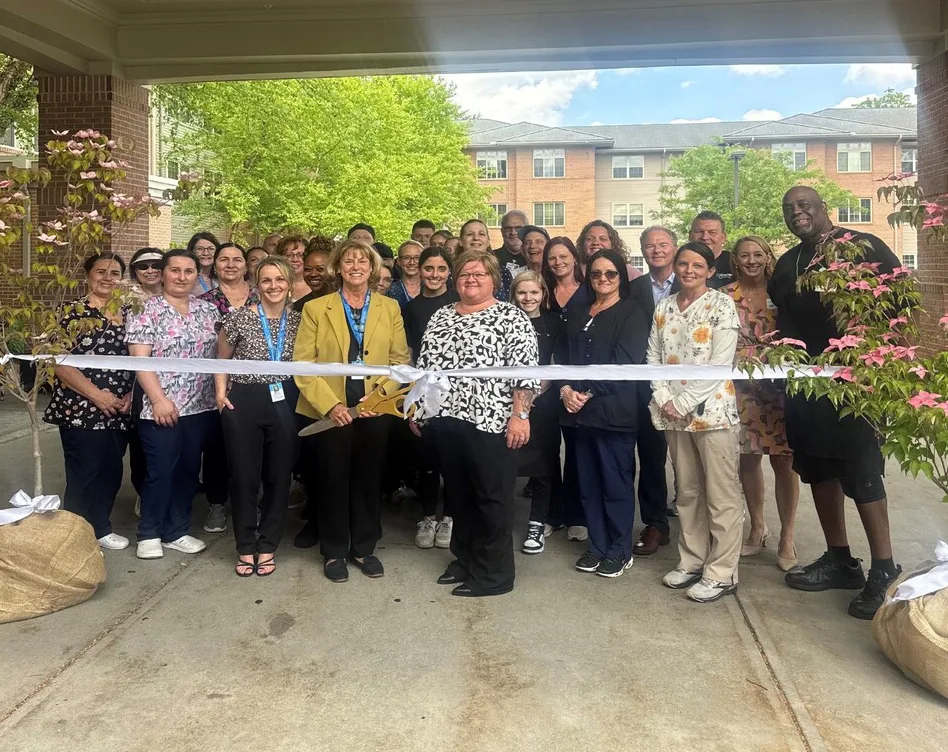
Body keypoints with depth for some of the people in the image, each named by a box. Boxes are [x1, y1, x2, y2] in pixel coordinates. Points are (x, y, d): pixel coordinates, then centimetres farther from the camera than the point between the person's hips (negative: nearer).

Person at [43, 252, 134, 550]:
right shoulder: (73, 312, -4)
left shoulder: (126, 314, 11)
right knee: (84, 476, -1)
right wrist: (97, 395, -17)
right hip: (82, 410, -5)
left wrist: (131, 393, -1)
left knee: (111, 473, 11)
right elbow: (60, 363, -11)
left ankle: (99, 527, 28)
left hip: (119, 411, 5)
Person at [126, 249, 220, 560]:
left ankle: (177, 531, 25)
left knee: (188, 470, 12)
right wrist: (158, 399, -18)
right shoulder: (146, 310, -5)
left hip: (201, 406, 5)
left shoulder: (208, 310, 10)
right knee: (160, 472, 1)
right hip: (162, 408, -5)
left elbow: (220, 351, 13)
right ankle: (149, 533, 18)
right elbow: (140, 359, -11)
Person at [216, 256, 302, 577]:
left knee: (279, 477, 8)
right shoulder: (239, 319, -5)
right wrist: (221, 391, -4)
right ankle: (245, 548, 21)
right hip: (243, 403, -2)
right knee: (244, 477, 5)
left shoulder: (298, 321, 3)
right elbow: (222, 359, 8)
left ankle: (267, 547, 23)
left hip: (284, 403, 3)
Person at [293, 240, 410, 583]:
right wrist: (330, 405, -14)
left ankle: (364, 548, 27)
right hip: (329, 411, -1)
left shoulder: (390, 308, 7)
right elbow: (303, 364, -4)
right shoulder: (315, 308, 2)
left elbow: (400, 360, 3)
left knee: (369, 480, 10)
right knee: (334, 482, 7)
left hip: (375, 411, 2)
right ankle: (334, 552, 23)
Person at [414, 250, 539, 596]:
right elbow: (424, 365, 18)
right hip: (445, 419, 6)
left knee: (492, 497, 3)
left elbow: (525, 371, -11)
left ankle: (494, 574, 14)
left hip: (489, 422, -6)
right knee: (458, 494, 15)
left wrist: (520, 415, -17)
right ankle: (464, 560, 30)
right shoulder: (440, 316, 13)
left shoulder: (511, 317, -5)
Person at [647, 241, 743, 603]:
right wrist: (664, 399, -5)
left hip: (711, 410, -5)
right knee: (687, 492, 14)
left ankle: (721, 573, 10)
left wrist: (685, 403, -13)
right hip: (673, 413, 5)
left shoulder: (722, 306, -4)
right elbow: (653, 357, 9)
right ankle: (691, 561, 26)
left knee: (722, 496, 0)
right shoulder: (663, 307, 12)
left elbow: (719, 364, -12)